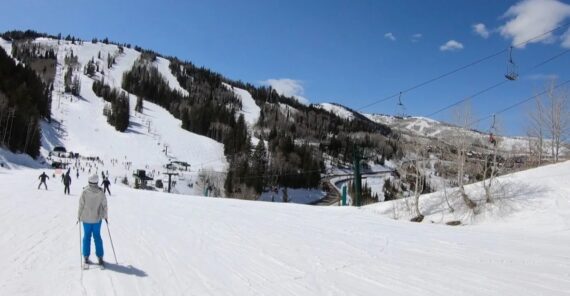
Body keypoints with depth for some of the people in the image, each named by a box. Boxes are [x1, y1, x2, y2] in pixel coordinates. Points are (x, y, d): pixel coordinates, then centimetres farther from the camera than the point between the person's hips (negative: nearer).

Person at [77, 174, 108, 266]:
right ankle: (100, 257, 10)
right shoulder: (100, 192, -11)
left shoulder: (85, 191, -14)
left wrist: (79, 216, 5)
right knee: (97, 237, 9)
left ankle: (86, 257, 16)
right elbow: (104, 205, -4)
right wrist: (105, 216, 8)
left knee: (87, 237, 12)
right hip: (97, 219, 1)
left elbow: (81, 205, -8)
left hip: (86, 219, -1)